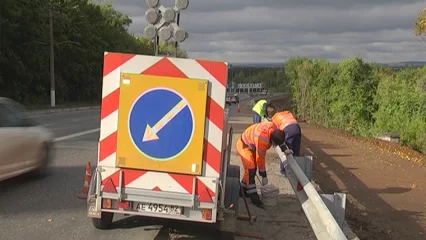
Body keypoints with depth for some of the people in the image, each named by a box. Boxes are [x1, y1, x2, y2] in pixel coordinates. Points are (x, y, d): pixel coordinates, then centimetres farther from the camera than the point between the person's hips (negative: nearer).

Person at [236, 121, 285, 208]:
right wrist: (264, 176, -19)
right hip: (244, 145, -9)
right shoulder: (263, 139, -39)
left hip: (252, 145, 9)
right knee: (251, 169, -18)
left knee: (253, 168, 11)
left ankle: (243, 190, 25)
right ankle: (254, 197, -18)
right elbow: (260, 158, -28)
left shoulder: (273, 128, -18)